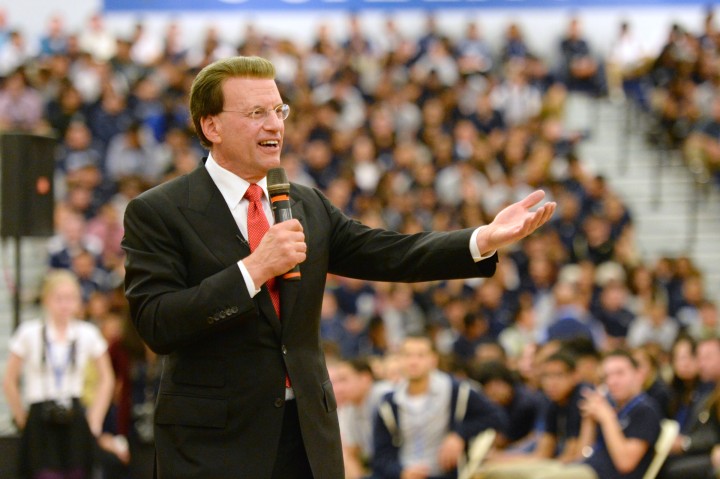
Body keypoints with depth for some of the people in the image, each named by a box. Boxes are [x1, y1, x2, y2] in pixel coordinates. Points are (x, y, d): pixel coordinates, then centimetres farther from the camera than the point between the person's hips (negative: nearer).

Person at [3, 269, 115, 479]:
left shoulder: (88, 334, 2)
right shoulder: (29, 334, -4)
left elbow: (106, 380, 12)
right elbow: (10, 381, 1)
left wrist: (95, 420, 5)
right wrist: (22, 419, 1)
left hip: (75, 422, 2)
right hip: (41, 423, -2)